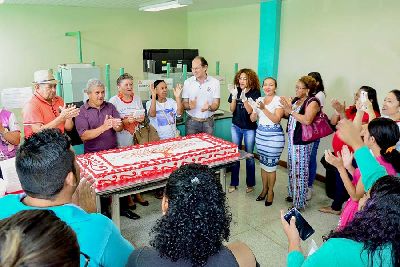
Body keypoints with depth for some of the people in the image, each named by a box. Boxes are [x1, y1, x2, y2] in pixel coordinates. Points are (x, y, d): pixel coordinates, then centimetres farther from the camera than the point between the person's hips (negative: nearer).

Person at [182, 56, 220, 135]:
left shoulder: (215, 82, -2)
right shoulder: (187, 82, 0)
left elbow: (216, 105, -3)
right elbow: (184, 104, 0)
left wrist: (209, 107, -25)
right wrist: (189, 106, -21)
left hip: (208, 122, 0)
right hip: (192, 121, 0)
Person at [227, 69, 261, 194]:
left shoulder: (255, 92, -10)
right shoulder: (235, 90, -1)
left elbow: (251, 111, -16)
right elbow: (232, 110, -4)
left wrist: (244, 98, -30)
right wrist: (234, 97, -19)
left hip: (249, 128, -3)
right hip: (236, 127, 3)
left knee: (249, 156, 5)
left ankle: (250, 183, 21)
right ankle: (234, 183, 20)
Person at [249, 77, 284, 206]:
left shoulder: (279, 100, -7)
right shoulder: (259, 100, 9)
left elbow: (276, 119, -17)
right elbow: (253, 119, 9)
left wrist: (264, 108, -25)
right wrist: (254, 110, -11)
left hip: (274, 135, -5)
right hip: (260, 134, 5)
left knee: (271, 165, 1)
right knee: (263, 163, 13)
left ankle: (270, 191, 18)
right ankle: (264, 189, 28)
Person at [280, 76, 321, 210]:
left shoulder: (313, 102, -12)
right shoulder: (296, 100, 12)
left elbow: (307, 120, -26)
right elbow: (288, 116, 18)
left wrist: (291, 110, -22)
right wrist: (285, 106, 0)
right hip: (292, 138, 8)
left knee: (300, 169, -3)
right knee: (292, 167, 17)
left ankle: (299, 202, 8)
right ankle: (292, 194, 35)